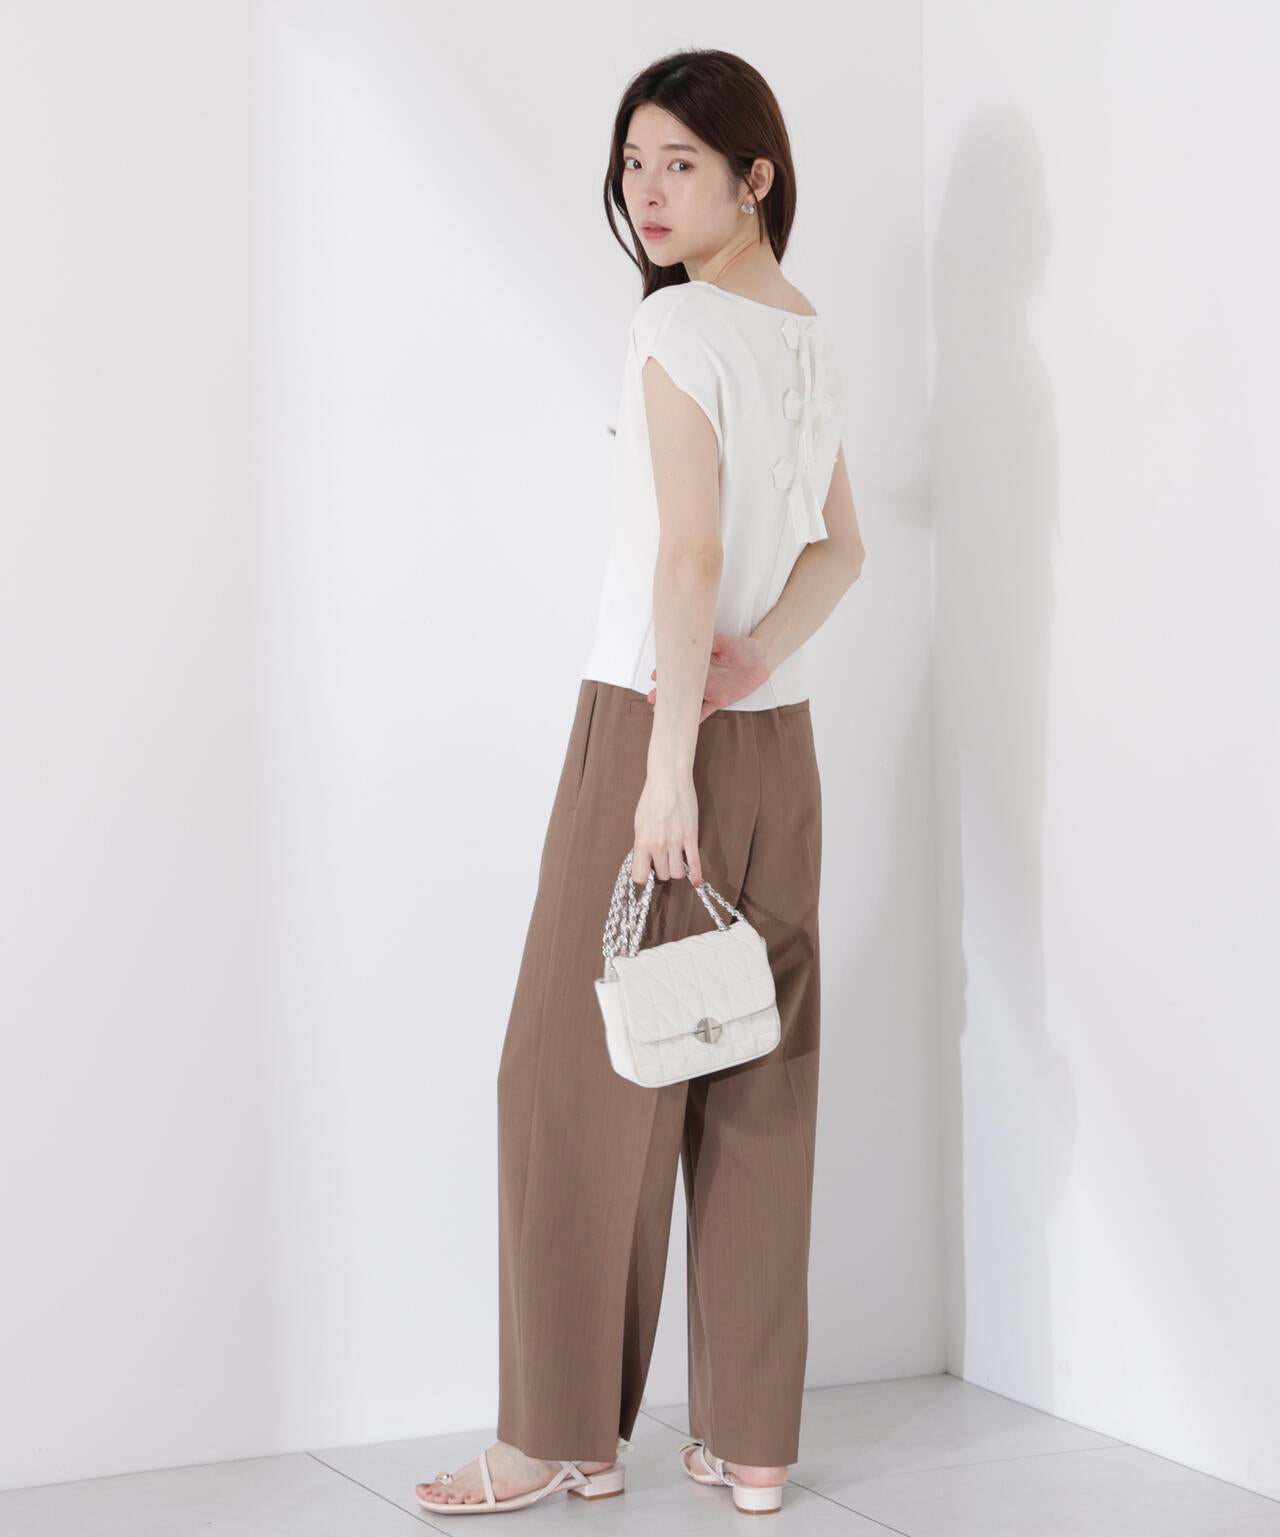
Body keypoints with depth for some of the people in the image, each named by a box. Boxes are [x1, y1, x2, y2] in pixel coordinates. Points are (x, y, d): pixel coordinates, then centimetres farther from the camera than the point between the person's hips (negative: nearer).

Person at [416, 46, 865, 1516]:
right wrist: (754, 657, -1)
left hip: (659, 721, -7)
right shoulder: (811, 338, 13)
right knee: (758, 1084, 8)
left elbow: (692, 553, -19)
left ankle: (566, 1432, 9)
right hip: (780, 738, 8)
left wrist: (669, 764, -20)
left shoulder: (678, 326, -11)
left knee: (580, 1074, 1)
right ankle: (752, 1436, 13)